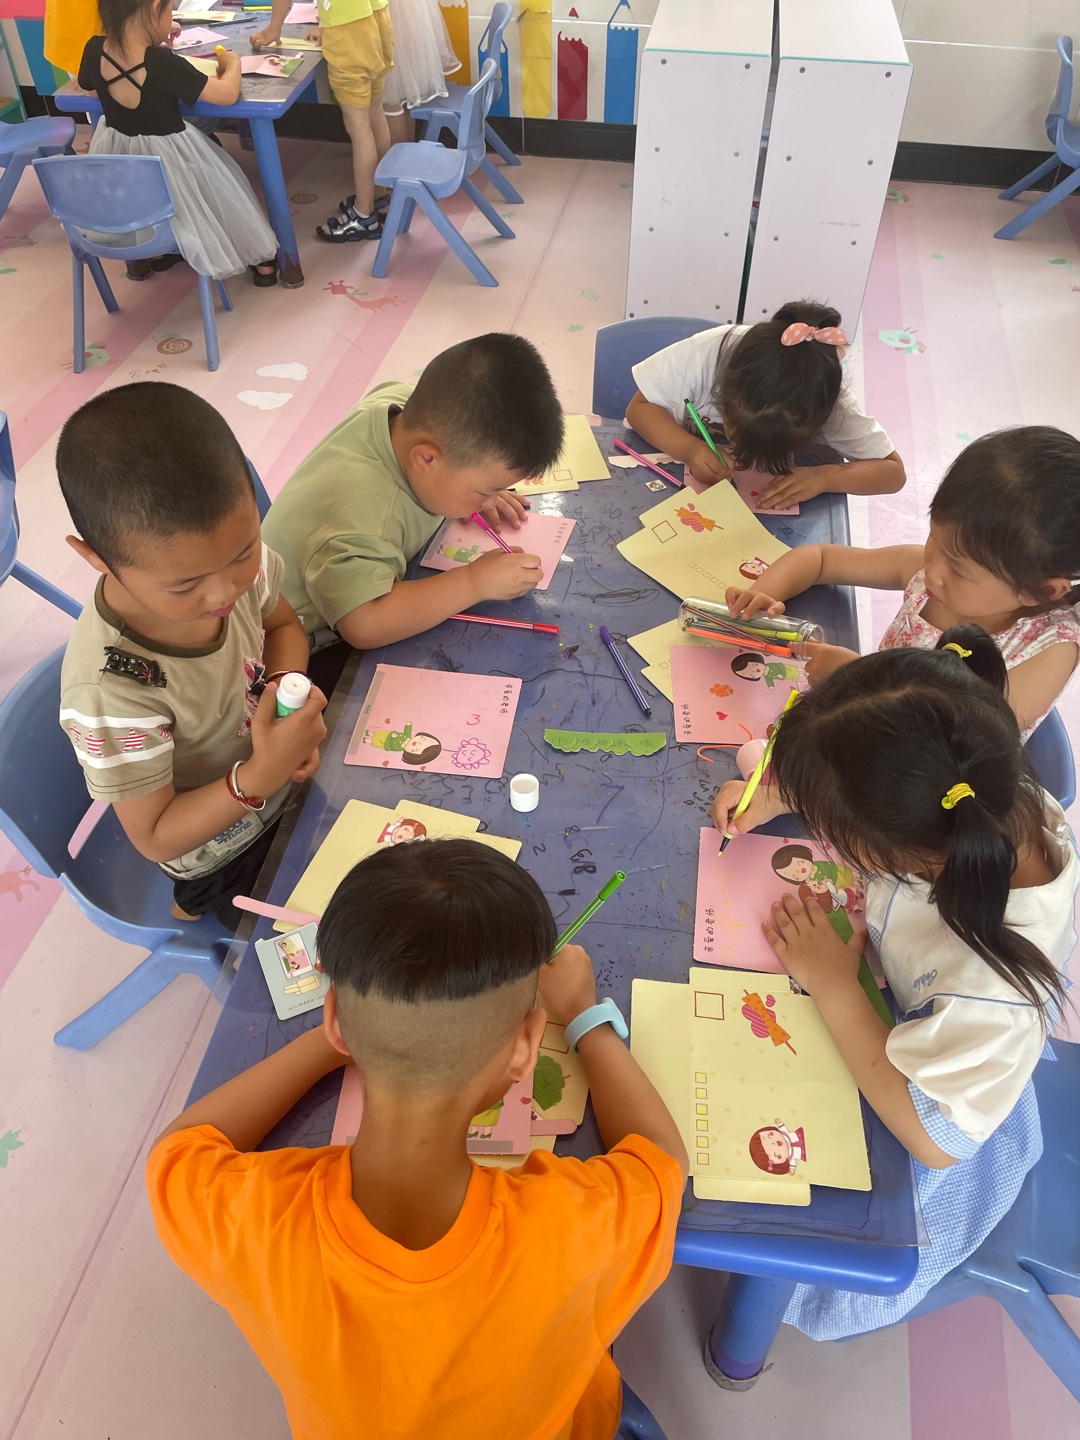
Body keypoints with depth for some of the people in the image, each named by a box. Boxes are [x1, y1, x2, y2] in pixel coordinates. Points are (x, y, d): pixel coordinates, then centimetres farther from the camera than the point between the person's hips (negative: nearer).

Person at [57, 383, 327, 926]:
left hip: (287, 778, 5)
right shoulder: (110, 691, -38)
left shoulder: (232, 552, -24)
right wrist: (261, 775, -38)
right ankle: (197, 906, 37)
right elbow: (155, 838, -25)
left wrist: (288, 684, -21)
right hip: (226, 861, -5)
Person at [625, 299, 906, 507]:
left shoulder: (827, 403, -28)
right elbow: (640, 408, -20)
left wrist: (823, 478, -37)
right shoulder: (706, 353, -33)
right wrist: (689, 449, -39)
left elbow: (893, 471, -19)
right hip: (685, 482, 0)